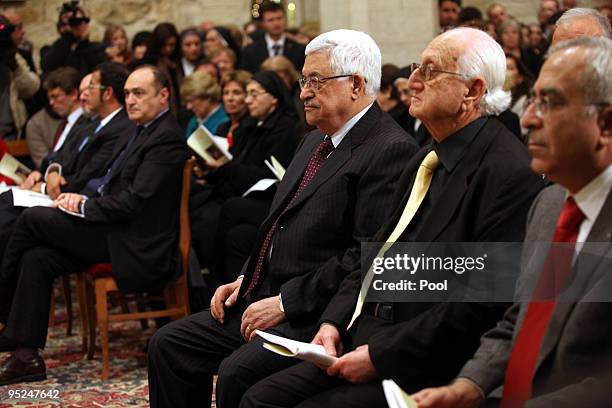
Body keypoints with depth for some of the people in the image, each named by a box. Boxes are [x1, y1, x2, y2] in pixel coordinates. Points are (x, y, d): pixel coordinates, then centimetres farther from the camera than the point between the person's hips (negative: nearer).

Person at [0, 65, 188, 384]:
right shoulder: (133, 132, 17)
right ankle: (27, 357, -3)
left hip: (135, 246, -9)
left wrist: (85, 205, -10)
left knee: (32, 218, -12)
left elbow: (134, 201, -20)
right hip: (111, 231, 9)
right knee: (37, 259, -7)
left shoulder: (167, 138, -14)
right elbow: (108, 183, 24)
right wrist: (82, 199, 3)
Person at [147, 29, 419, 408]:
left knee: (238, 372, -29)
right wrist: (245, 279, 9)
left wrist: (286, 303, -18)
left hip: (318, 316, -10)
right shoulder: (316, 141, 18)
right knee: (168, 345, 3)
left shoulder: (391, 151, -14)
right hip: (265, 298, 10)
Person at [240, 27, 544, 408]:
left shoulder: (510, 173, -15)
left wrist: (381, 356, -17)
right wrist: (334, 321, 3)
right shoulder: (427, 159, 16)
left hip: (429, 369, -8)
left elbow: (483, 302, -20)